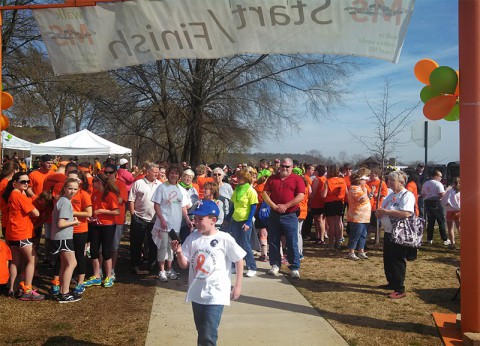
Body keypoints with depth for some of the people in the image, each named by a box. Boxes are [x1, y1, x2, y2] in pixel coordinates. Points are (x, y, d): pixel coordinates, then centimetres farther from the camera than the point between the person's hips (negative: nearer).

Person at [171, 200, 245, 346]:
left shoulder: (225, 239, -13)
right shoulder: (192, 237, -1)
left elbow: (239, 260, -3)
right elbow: (184, 265, 4)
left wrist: (238, 286, -3)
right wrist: (179, 252, -16)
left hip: (216, 294, -5)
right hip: (196, 293, 5)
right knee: (201, 333, 21)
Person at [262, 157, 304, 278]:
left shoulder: (297, 179, -1)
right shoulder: (272, 178, 9)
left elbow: (300, 196, -10)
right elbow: (264, 193, 4)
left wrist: (285, 206, -15)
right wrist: (274, 206, -10)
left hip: (290, 215, -3)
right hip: (274, 215, 4)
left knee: (292, 243, -1)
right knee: (273, 241, 9)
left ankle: (295, 268, 7)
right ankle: (275, 265, 22)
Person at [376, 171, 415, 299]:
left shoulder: (407, 195, -13)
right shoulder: (390, 196, 15)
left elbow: (406, 213, -28)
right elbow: (383, 212, 21)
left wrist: (386, 211, -22)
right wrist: (379, 213, -5)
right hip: (388, 233, 9)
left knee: (397, 262, -2)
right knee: (388, 260, 16)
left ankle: (400, 289, 7)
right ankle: (392, 283, 32)